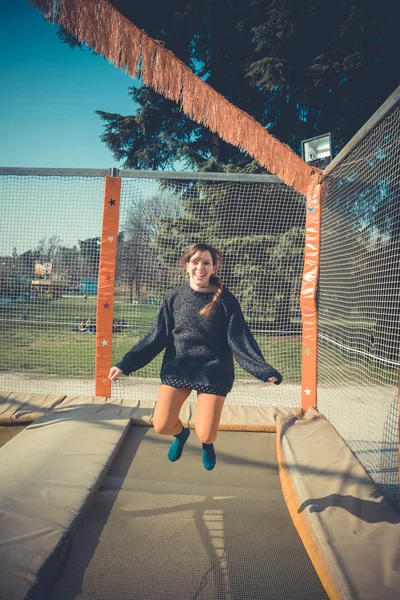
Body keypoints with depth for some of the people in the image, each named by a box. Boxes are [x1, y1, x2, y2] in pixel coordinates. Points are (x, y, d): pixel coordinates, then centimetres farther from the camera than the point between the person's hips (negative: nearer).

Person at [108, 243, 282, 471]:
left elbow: (240, 340, -8)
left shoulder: (226, 300, -7)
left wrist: (265, 371, -20)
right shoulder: (175, 297, -1)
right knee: (162, 425, -5)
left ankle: (207, 444, 35)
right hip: (177, 366, 2)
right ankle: (181, 433, 34)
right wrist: (125, 364, -4)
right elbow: (157, 336, 1)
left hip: (213, 370, -2)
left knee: (206, 435, -6)